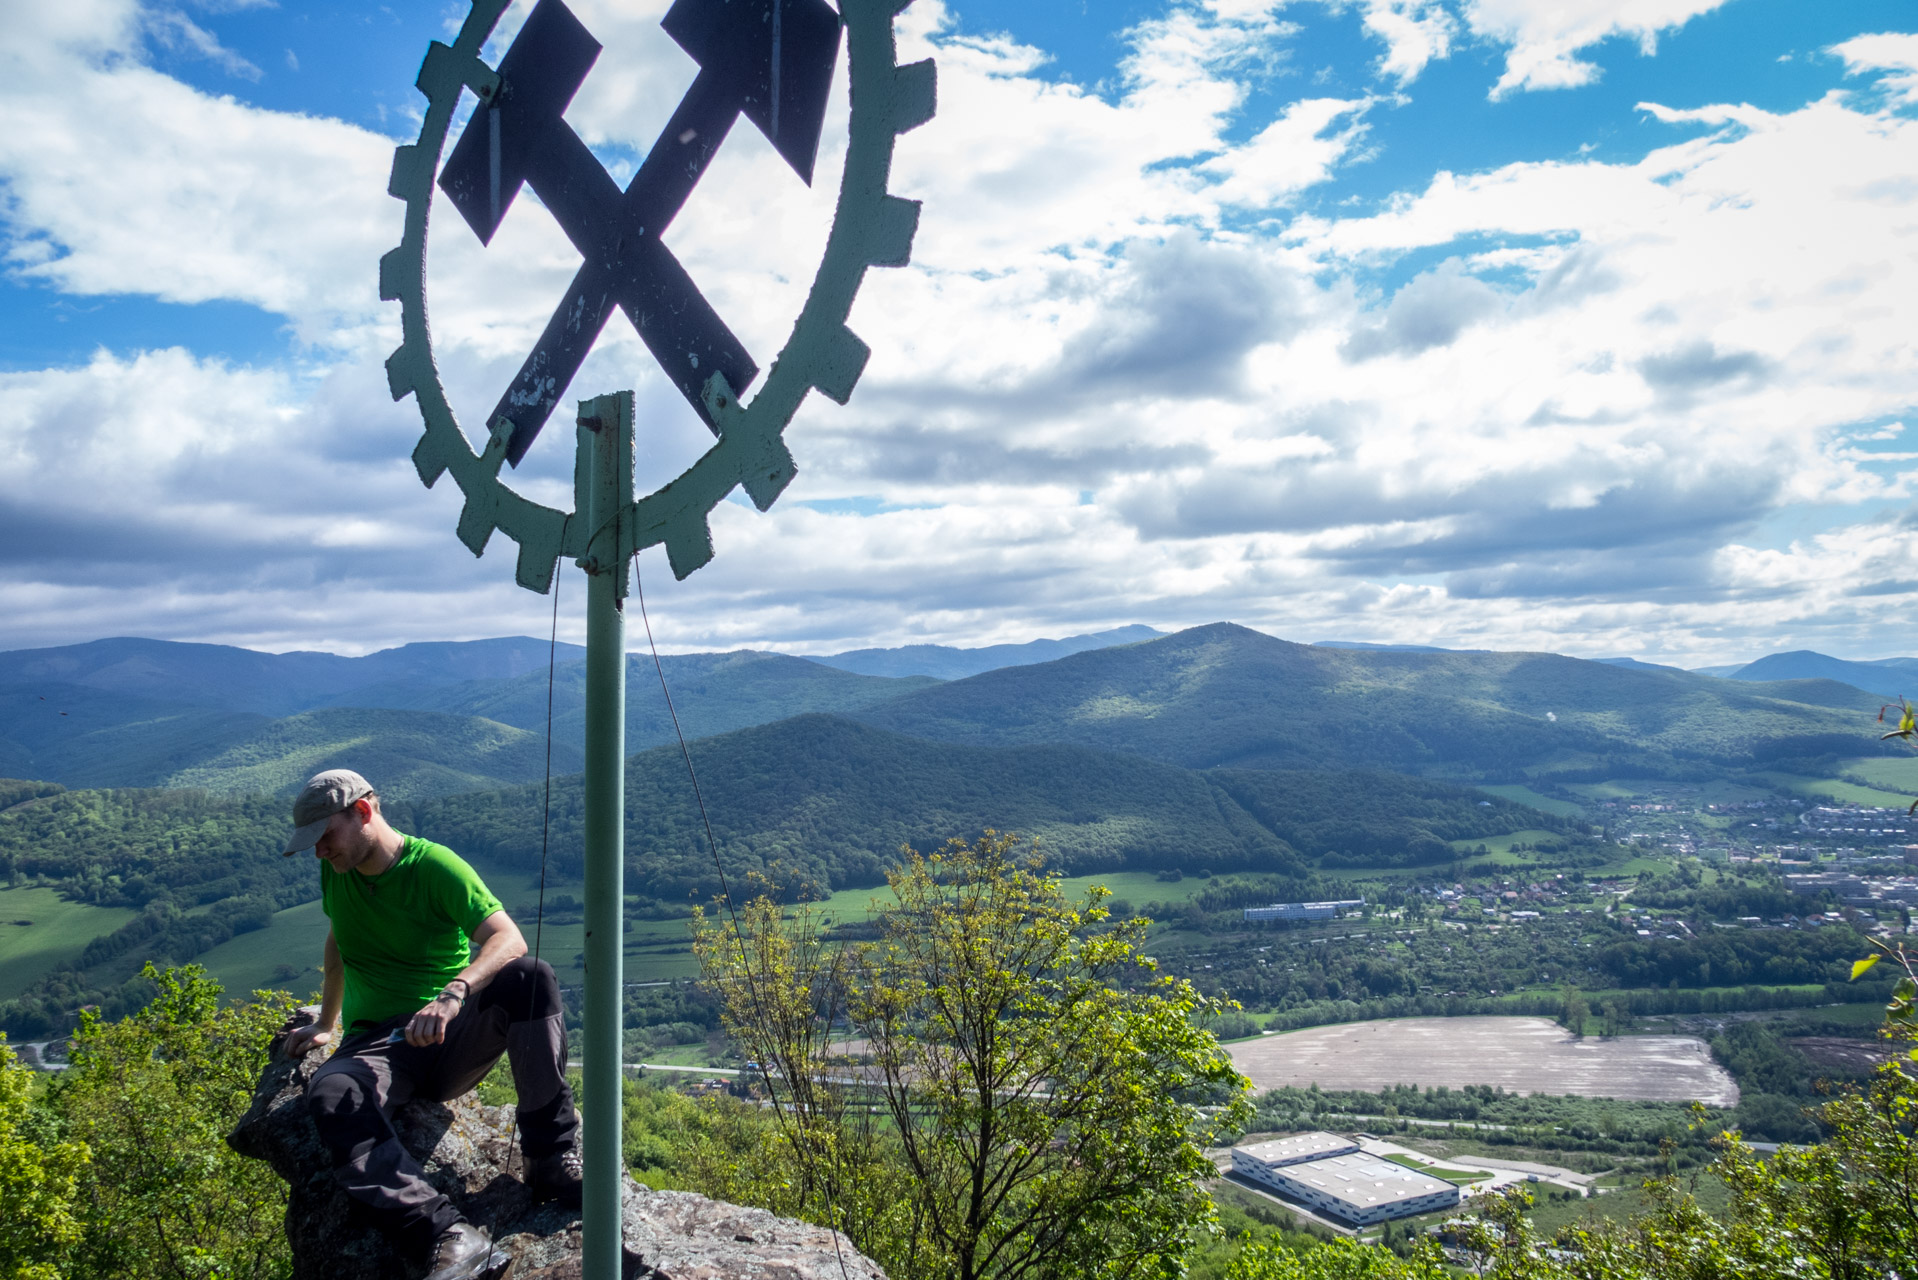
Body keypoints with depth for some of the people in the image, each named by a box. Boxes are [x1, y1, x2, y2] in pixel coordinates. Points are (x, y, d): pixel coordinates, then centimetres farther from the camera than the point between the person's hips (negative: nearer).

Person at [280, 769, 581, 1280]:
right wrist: (325, 1024, 32)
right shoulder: (336, 873, 9)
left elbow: (508, 940, -22)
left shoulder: (436, 867, -8)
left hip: (453, 1040, -3)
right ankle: (450, 1237, -48)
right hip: (376, 1044, 3)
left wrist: (453, 994, -39)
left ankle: (552, 1160, -28)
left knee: (531, 977, -33)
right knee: (330, 1095, -34)